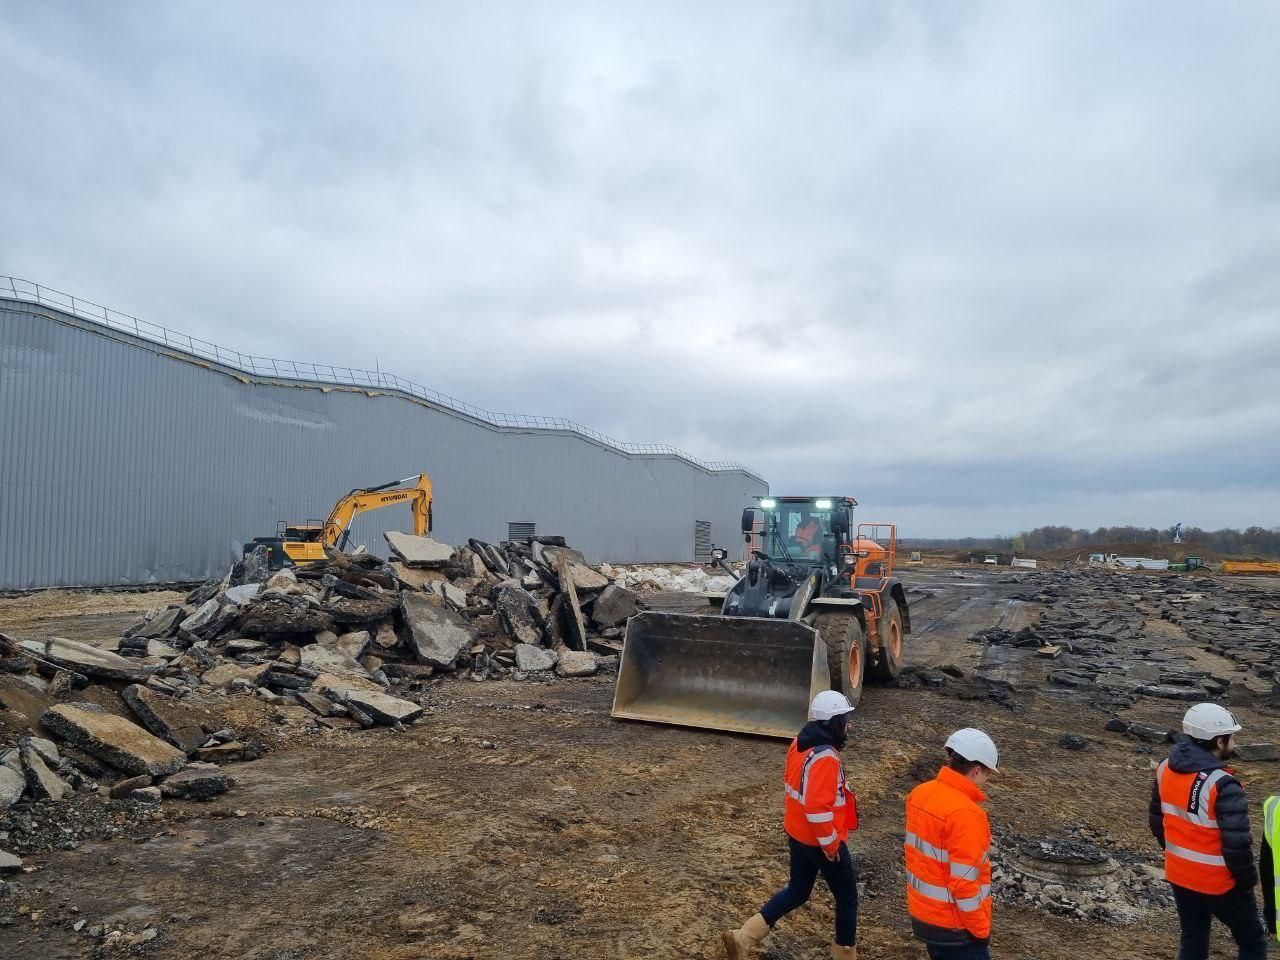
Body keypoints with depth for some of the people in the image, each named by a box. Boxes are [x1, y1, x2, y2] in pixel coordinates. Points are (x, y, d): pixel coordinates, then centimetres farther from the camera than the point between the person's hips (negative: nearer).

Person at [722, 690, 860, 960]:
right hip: (819, 841, -9)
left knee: (797, 891, 20)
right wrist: (831, 844, -20)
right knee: (847, 896, 14)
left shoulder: (799, 743, 2)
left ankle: (743, 937, 15)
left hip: (797, 834, 9)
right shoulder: (825, 758, -28)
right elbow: (818, 808, -32)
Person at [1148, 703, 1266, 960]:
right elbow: (1237, 844, -23)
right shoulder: (1223, 785, -26)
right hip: (1219, 883, -6)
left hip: (1179, 876, 6)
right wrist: (1247, 881, -5)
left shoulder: (1165, 769, -3)